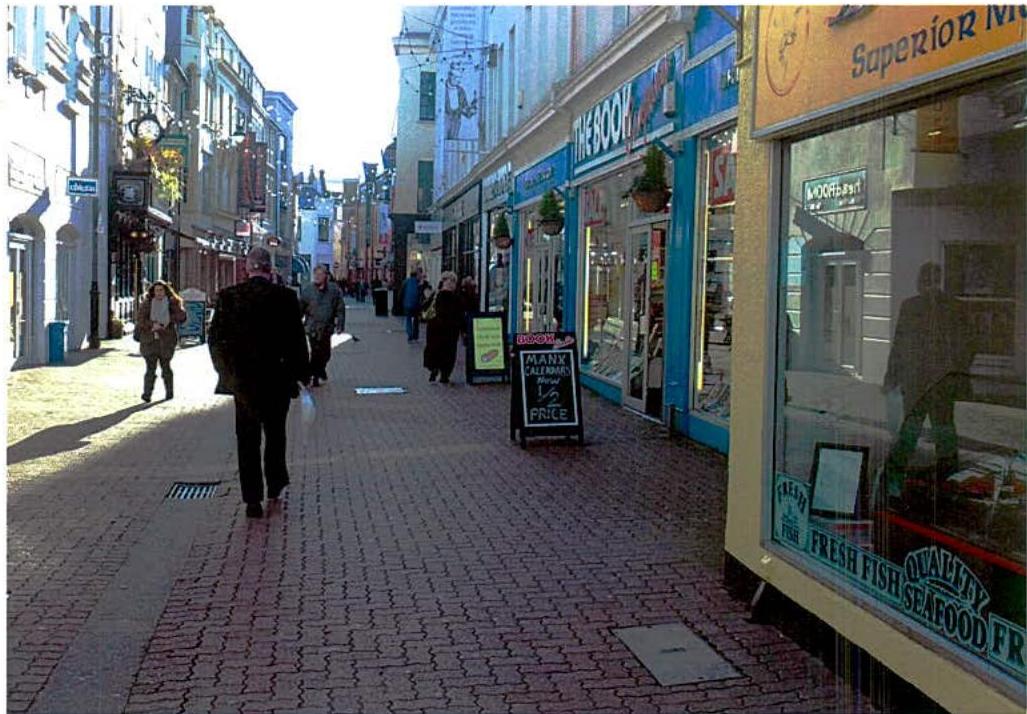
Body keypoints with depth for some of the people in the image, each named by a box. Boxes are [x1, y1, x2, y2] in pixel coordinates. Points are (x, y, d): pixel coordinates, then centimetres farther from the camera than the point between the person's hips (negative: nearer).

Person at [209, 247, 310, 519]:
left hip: (242, 381, 1)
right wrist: (302, 374, 4)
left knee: (247, 440, 7)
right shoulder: (285, 297, -9)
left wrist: (225, 371, 14)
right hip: (277, 379, 0)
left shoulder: (228, 296, -4)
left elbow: (216, 338, 0)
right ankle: (275, 485, 30)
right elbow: (297, 340, -7)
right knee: (275, 433, 19)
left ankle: (253, 499, 5)